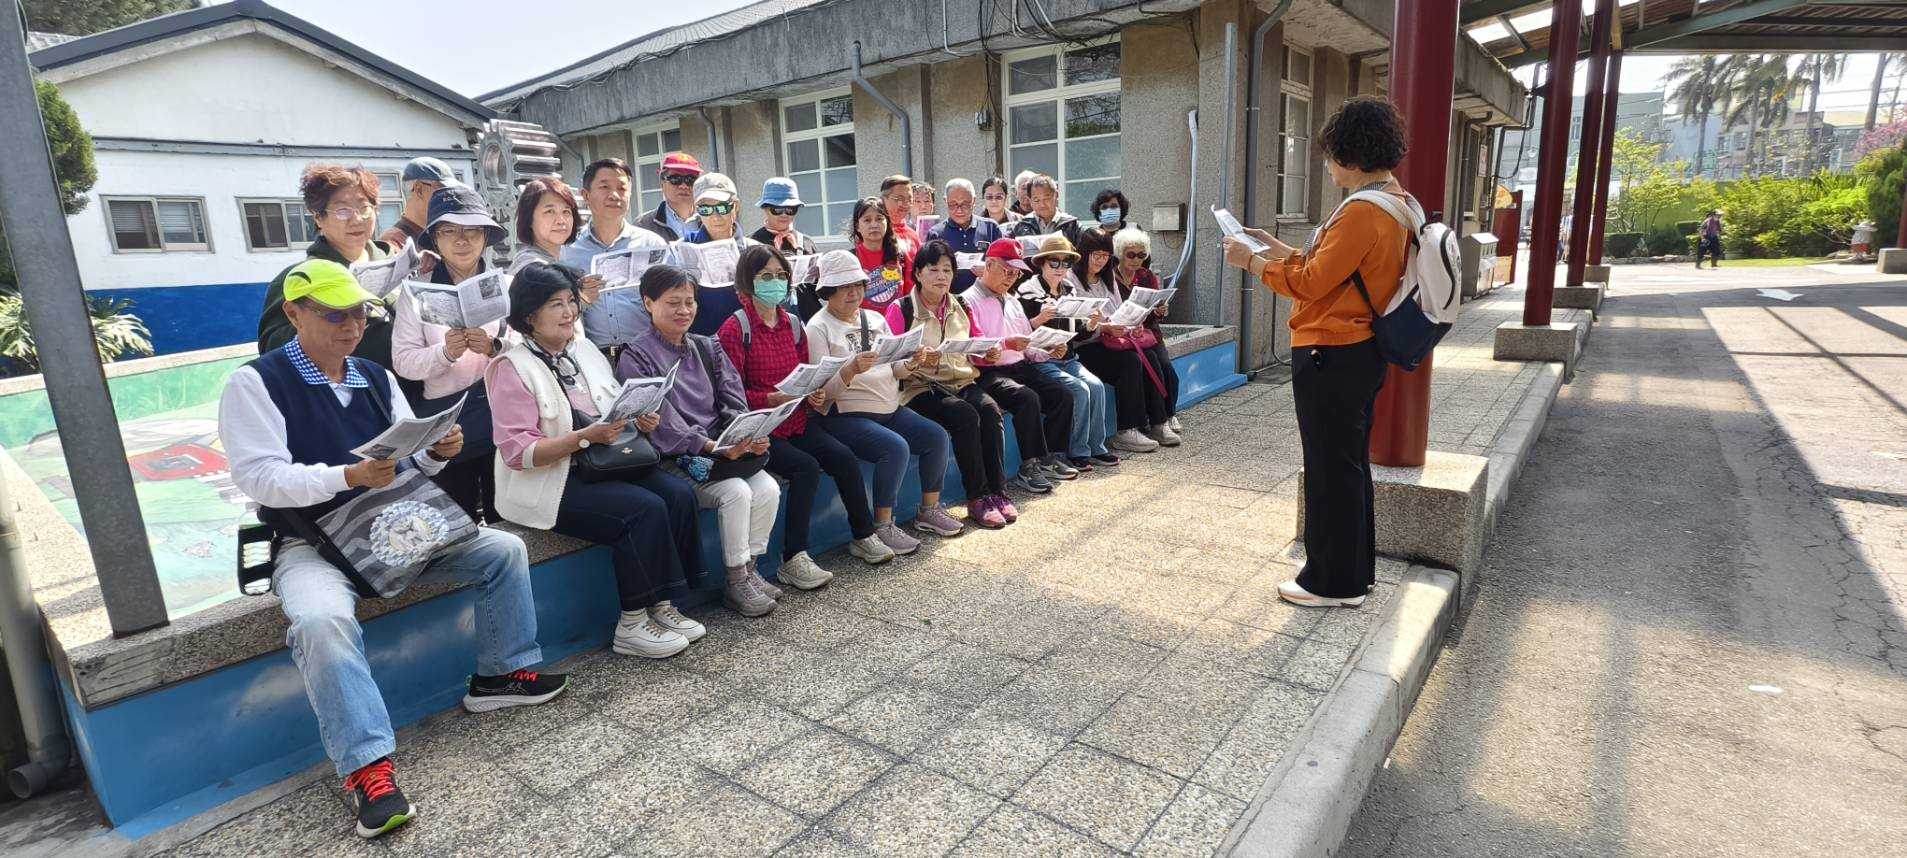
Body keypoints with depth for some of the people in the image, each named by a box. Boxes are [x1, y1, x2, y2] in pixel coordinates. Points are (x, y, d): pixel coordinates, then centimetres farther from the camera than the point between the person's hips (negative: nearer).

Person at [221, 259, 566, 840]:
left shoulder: (376, 378, 12)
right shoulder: (255, 383, -6)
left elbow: (411, 459, 13)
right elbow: (258, 477, -16)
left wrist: (437, 452, -12)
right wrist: (351, 476, -30)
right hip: (311, 543, -5)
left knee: (504, 549, -7)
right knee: (323, 621, -36)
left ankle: (502, 674, 6)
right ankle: (367, 767, -27)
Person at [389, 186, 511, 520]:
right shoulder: (416, 291, 3)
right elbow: (403, 361, -4)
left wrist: (493, 347, -19)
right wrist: (445, 352, -21)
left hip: (502, 415, 0)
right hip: (446, 421, 0)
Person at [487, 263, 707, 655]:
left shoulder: (584, 349, 13)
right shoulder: (513, 368, -9)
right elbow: (516, 452, -16)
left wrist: (640, 420, -5)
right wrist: (584, 437, -27)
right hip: (550, 483, -7)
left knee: (679, 493, -17)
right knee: (645, 508, -27)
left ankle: (661, 605, -7)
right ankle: (631, 626, -13)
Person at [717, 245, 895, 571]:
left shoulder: (792, 324, 12)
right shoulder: (734, 329, -8)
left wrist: (814, 393, -3)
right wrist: (773, 398, -23)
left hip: (797, 419, 6)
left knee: (844, 458, -14)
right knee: (806, 466, -27)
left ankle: (863, 536, 5)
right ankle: (792, 560, -19)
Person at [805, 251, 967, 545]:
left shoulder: (875, 319, 15)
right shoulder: (818, 328, -5)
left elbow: (891, 371, 16)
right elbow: (824, 390, -14)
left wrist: (911, 363, -6)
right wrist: (851, 370, -33)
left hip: (889, 409, 7)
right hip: (846, 416, -7)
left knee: (938, 437, -10)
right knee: (896, 447, -29)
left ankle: (929, 510, 6)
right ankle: (882, 527, -16)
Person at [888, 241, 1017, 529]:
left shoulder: (961, 308, 14)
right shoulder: (901, 309, -2)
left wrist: (988, 353, -1)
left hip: (962, 381, 5)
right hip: (920, 387, -5)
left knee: (990, 409, -26)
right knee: (966, 416, -31)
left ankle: (997, 491, -21)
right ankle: (977, 498, -22)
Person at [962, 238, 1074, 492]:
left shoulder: (1012, 302, 24)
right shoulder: (969, 300, -3)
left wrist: (1049, 352, 6)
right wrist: (1006, 344, -28)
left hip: (1020, 367, 8)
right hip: (988, 373, -8)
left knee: (1063, 395, -12)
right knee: (1027, 397, -32)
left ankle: (1048, 459, -3)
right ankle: (1029, 467, -22)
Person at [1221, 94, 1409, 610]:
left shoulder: (1363, 212, -20)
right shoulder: (1395, 205, 12)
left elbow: (1311, 283, -19)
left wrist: (1251, 262, -7)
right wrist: (1276, 247, 15)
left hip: (1331, 357, -10)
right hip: (1361, 351, 10)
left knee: (1330, 469, 0)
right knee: (1350, 465, 18)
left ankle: (1332, 582, 13)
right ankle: (1354, 573, 31)